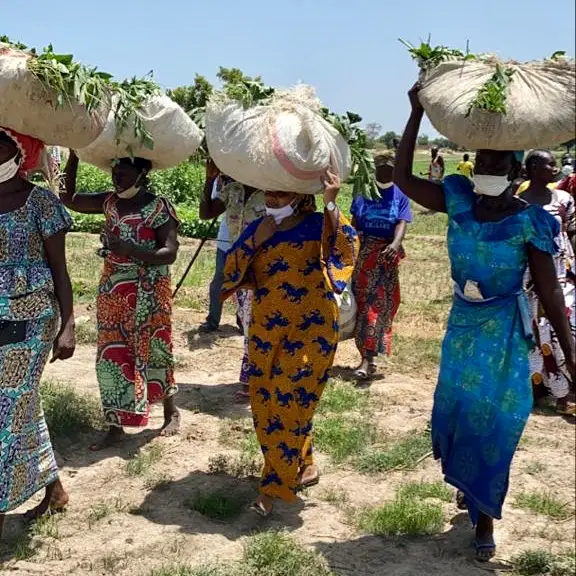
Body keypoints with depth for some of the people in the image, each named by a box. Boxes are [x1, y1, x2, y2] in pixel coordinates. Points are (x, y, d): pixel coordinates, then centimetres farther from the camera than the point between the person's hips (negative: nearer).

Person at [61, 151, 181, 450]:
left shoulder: (159, 207, -12)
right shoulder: (109, 202, 6)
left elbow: (169, 253, -18)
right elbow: (68, 198, 10)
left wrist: (131, 250, -33)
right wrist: (73, 157, 1)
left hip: (148, 294, -6)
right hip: (112, 291, 6)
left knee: (152, 352, 6)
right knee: (112, 355, 6)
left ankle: (171, 412, 28)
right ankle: (116, 426, 15)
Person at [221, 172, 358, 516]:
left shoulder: (318, 225, -4)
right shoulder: (258, 228, 7)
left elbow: (348, 250, -20)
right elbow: (231, 272, 0)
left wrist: (332, 205, -25)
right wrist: (255, 241, -12)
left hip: (311, 329, -5)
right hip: (266, 330, 6)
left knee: (290, 401, -7)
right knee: (265, 403, 11)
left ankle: (275, 487, 6)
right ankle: (305, 466, 30)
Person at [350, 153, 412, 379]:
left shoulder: (400, 195, 2)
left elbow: (402, 223, -10)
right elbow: (354, 222, 7)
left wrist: (396, 244, -29)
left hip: (385, 254, -2)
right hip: (362, 252, 2)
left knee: (378, 303, -5)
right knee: (362, 301, 4)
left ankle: (367, 359, -8)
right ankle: (367, 358, 15)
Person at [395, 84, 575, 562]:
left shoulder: (530, 221, -16)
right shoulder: (458, 201, -6)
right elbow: (403, 178, -7)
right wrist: (417, 112, -11)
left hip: (505, 330, -3)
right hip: (464, 322, 4)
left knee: (495, 418, 2)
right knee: (456, 407, 11)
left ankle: (485, 518, 20)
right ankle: (468, 483, 40)